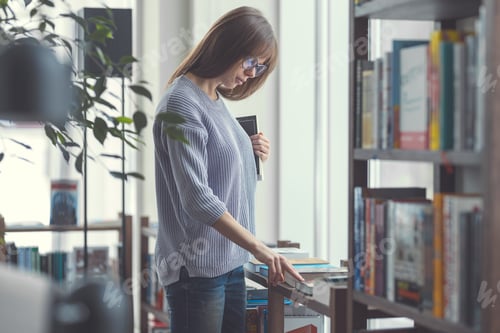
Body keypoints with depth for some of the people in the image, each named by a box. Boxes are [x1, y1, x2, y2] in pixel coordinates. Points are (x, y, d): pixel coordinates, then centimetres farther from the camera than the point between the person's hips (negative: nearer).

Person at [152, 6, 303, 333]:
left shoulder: (216, 101, 13)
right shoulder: (182, 102, -13)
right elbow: (197, 199, -21)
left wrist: (251, 156, 2)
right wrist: (259, 248, -22)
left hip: (230, 263, 9)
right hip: (196, 268, -9)